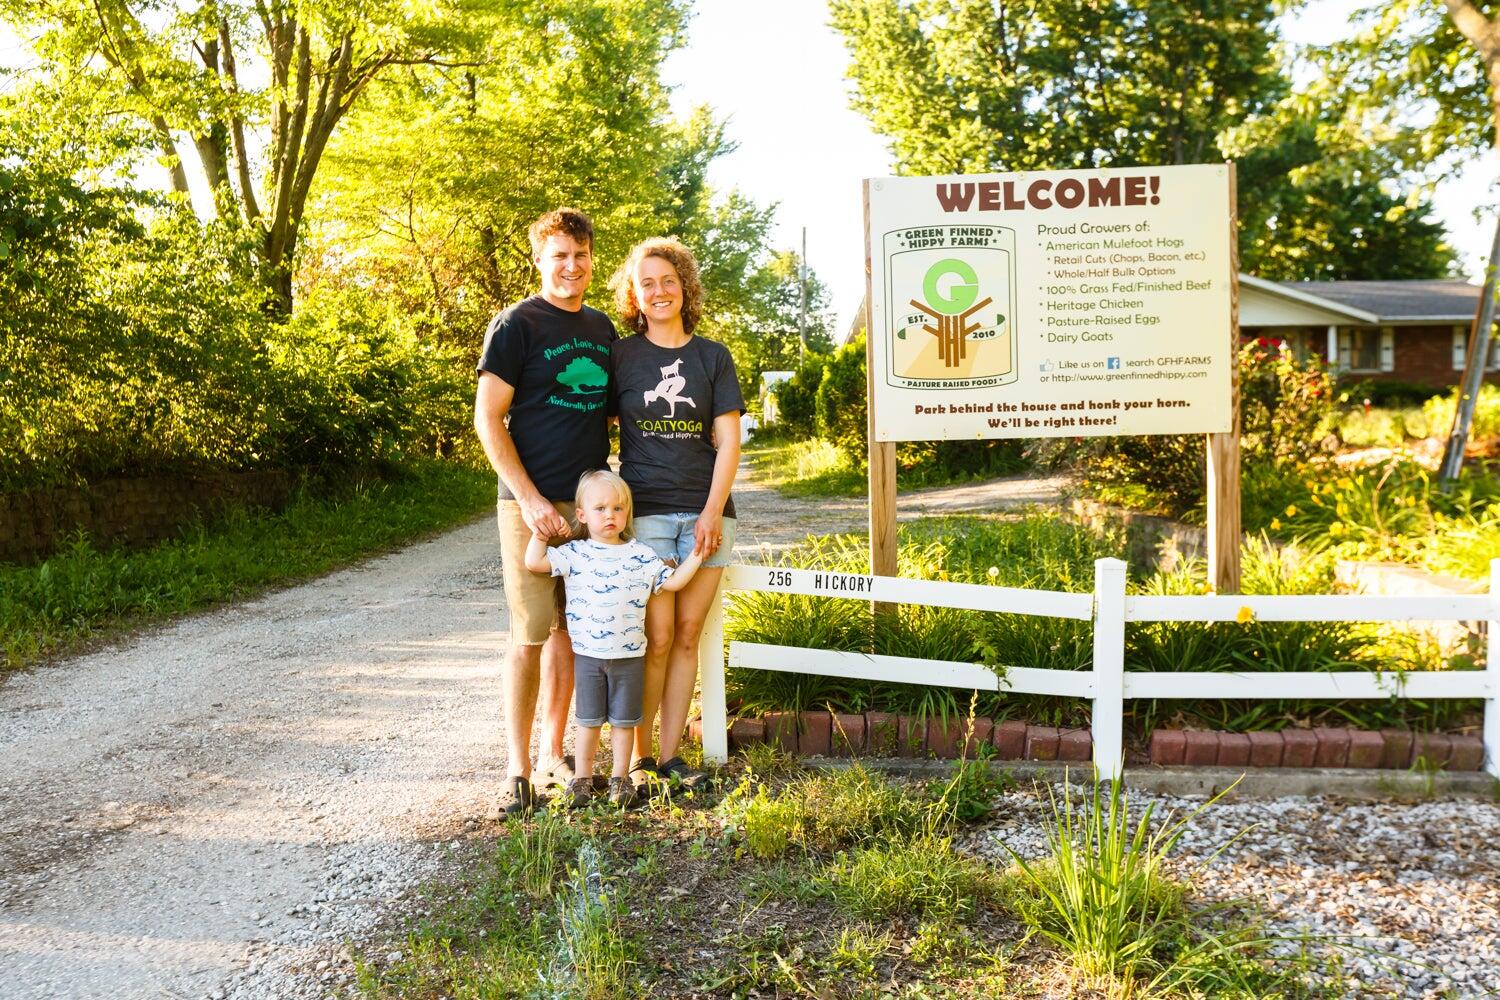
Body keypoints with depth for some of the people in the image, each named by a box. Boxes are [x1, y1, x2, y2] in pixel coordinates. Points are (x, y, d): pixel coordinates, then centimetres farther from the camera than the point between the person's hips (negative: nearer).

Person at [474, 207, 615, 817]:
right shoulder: (516, 325, -5)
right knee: (529, 635, -3)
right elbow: (488, 419, -8)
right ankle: (519, 770, 7)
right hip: (533, 503, -5)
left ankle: (554, 754, 23)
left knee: (569, 631, 11)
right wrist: (530, 500, -16)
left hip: (592, 503, 6)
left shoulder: (602, 329, 13)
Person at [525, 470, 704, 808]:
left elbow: (672, 582, 6)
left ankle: (620, 778, 23)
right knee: (588, 720, 8)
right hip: (587, 654, -1)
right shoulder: (575, 553, -2)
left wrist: (697, 555, 1)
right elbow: (534, 563, -8)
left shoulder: (640, 555, 2)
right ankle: (583, 778, 21)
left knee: (623, 720, 10)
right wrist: (541, 530, -7)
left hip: (629, 654, 1)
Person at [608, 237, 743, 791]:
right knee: (658, 637, -7)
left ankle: (670, 754, 13)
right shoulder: (620, 356, 5)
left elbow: (728, 440, 4)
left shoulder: (712, 355, 9)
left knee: (687, 636, 4)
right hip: (644, 511, -2)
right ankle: (639, 755, 7)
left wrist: (713, 511, -6)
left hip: (705, 513, 2)